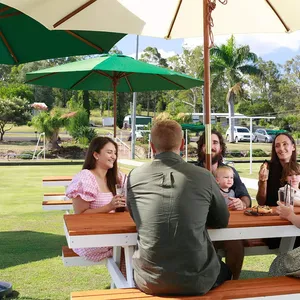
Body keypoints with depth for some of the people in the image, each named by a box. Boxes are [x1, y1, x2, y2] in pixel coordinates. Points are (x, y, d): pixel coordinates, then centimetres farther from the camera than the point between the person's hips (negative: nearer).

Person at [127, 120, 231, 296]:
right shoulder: (204, 176, -8)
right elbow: (222, 221, 8)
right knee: (225, 271, 33)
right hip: (196, 281, 0)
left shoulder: (134, 177, -6)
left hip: (149, 282, 1)